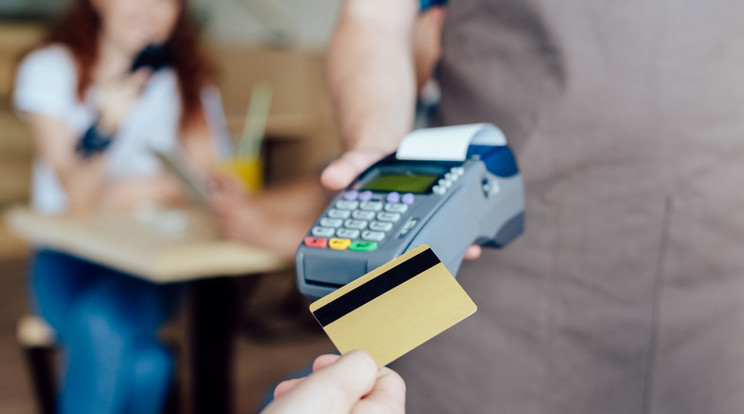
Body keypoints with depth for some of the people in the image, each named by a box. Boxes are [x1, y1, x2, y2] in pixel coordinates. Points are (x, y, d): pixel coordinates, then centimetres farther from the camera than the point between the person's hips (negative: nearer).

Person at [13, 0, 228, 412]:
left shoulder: (187, 79, 6)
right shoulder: (51, 68, -3)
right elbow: (78, 197, -11)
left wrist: (114, 195, -10)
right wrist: (108, 121, -28)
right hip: (68, 258, -1)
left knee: (99, 321, -33)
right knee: (144, 365, -31)